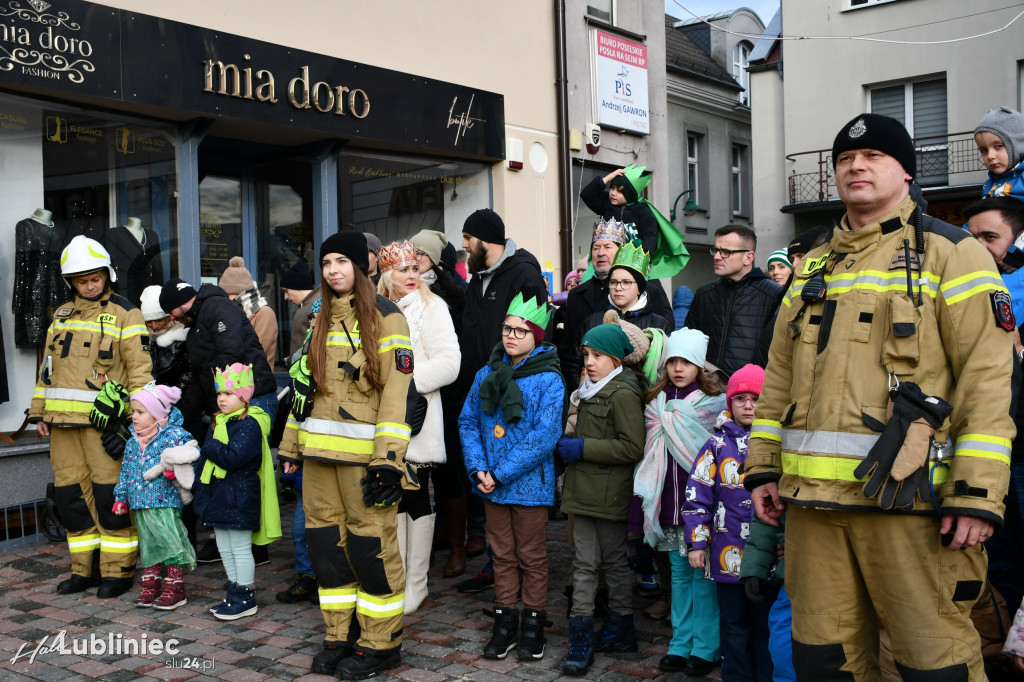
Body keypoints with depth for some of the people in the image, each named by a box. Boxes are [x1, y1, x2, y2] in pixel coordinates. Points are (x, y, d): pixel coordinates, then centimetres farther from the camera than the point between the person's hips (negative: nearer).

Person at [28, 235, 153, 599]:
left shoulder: (125, 314, -1)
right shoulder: (62, 315, 17)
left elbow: (140, 370, -6)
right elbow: (48, 365, 22)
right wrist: (39, 411, 17)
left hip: (104, 420, -6)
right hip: (63, 420, 6)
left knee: (110, 496, -4)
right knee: (70, 494, 9)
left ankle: (117, 571, 6)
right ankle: (85, 569, 21)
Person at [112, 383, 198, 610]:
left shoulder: (175, 436, -9)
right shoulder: (133, 442, 13)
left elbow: (193, 457, -11)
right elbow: (126, 471, 19)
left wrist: (177, 470, -28)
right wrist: (121, 497, 17)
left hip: (165, 502, -7)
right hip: (140, 505, 7)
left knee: (170, 544, -3)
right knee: (148, 545, 14)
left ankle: (175, 588, 7)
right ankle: (151, 586, 25)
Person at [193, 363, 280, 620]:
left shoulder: (249, 425, -16)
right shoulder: (218, 423, 12)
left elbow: (233, 457, -27)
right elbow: (204, 458, 17)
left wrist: (212, 447, -15)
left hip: (239, 497, -9)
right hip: (219, 495, 9)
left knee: (240, 548, 0)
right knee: (224, 547, 16)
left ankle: (245, 599, 10)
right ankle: (235, 593, 28)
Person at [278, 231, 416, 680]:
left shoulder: (384, 317, -6)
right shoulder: (320, 320, 15)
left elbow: (399, 390, -13)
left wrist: (389, 459, -19)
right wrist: (291, 445, 16)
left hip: (362, 453, -6)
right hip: (319, 451, 7)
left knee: (371, 545, -2)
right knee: (326, 541, 10)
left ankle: (380, 642, 12)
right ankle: (341, 636, 23)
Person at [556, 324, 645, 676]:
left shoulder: (623, 393, -13)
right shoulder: (592, 389, 16)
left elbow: (632, 447, -21)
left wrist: (582, 448, -18)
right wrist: (570, 439, 11)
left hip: (608, 495, -8)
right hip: (584, 491, 8)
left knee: (614, 561, 7)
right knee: (584, 564, 7)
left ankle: (619, 630, 23)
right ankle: (581, 639, 11)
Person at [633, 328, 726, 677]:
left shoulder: (713, 403, -3)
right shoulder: (656, 403, 10)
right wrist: (645, 499, 12)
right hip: (669, 502, 4)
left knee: (703, 575, 0)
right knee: (679, 573, 12)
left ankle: (705, 647, 12)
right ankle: (681, 643, 21)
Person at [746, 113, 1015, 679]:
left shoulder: (949, 253, 1)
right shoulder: (813, 267, 18)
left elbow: (987, 376, -6)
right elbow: (779, 377, 19)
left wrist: (978, 494, -13)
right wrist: (764, 467, 13)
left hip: (909, 495, -5)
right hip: (813, 498, 5)